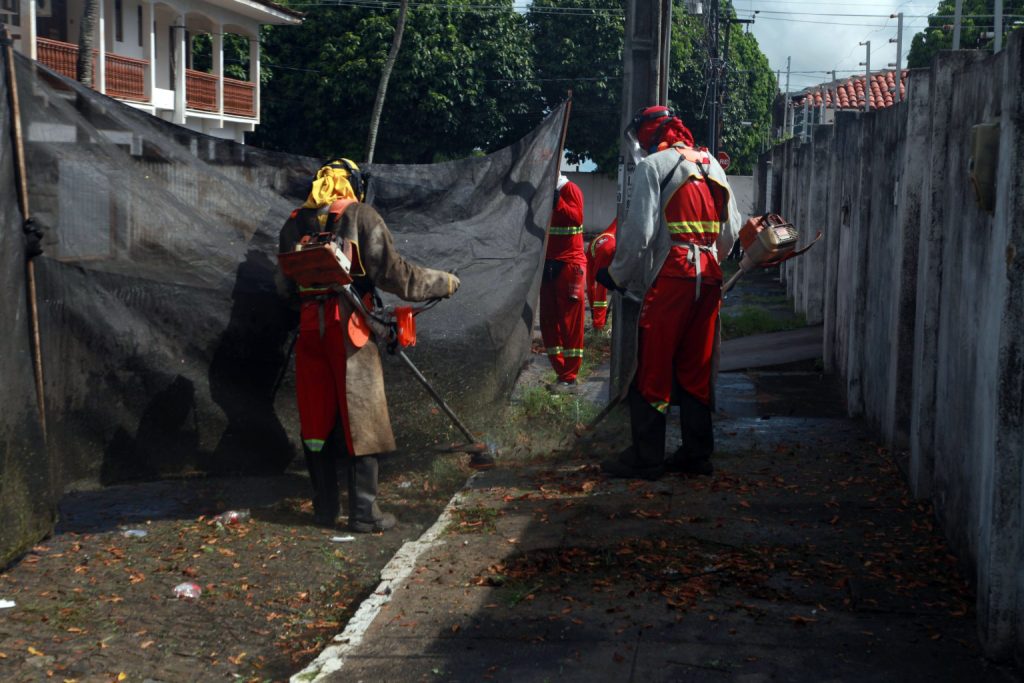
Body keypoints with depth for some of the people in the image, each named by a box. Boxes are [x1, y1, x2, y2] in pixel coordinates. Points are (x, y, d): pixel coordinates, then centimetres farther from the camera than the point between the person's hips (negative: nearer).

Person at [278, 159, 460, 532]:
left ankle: (324, 508, 16)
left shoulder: (294, 223, 13)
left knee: (315, 419, 11)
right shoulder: (361, 215, -1)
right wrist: (443, 282, 2)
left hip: (309, 329, 4)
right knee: (360, 420, 2)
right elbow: (393, 272, -8)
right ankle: (363, 512, 2)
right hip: (348, 326, -4)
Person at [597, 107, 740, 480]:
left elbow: (640, 230, -11)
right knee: (696, 370, 13)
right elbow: (731, 230, 16)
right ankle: (697, 454, 16)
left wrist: (617, 275, 0)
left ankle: (645, 459, -1)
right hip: (708, 278, 7)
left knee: (650, 370, -2)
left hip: (670, 278, -7)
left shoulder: (653, 166, -4)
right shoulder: (713, 166, 18)